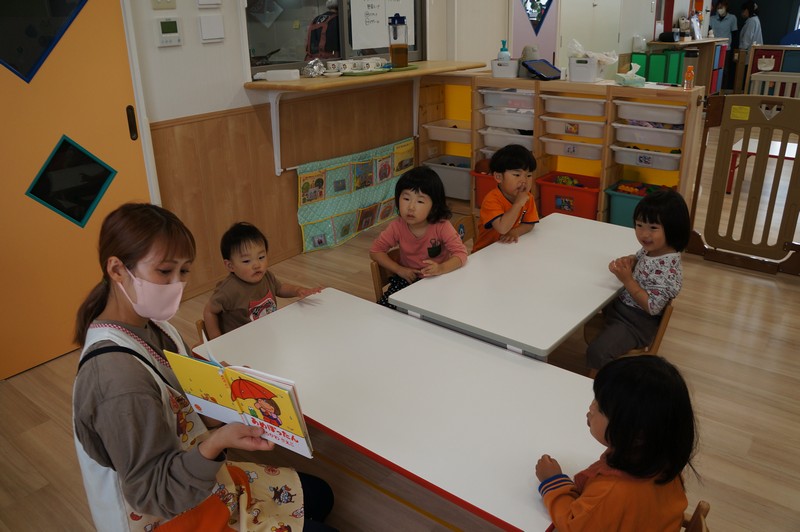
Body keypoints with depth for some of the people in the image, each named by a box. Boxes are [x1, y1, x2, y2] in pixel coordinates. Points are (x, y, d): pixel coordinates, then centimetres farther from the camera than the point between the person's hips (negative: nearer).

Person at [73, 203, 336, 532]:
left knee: (318, 495, 19)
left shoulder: (149, 326, -8)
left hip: (195, 479, 8)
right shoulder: (119, 379, -35)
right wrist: (216, 444, -44)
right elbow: (153, 495, -28)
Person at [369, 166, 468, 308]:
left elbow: (461, 253, -19)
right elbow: (376, 251, -1)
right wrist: (399, 269, -14)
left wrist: (441, 268, -39)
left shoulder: (441, 226, -18)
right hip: (408, 279, 2)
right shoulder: (397, 226, -11)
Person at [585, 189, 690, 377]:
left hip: (636, 322, -9)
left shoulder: (668, 269, -29)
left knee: (597, 352, -21)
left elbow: (653, 307, -27)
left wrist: (627, 280, -28)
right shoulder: (650, 248, -4)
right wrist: (628, 261, -4)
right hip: (619, 305, 10)